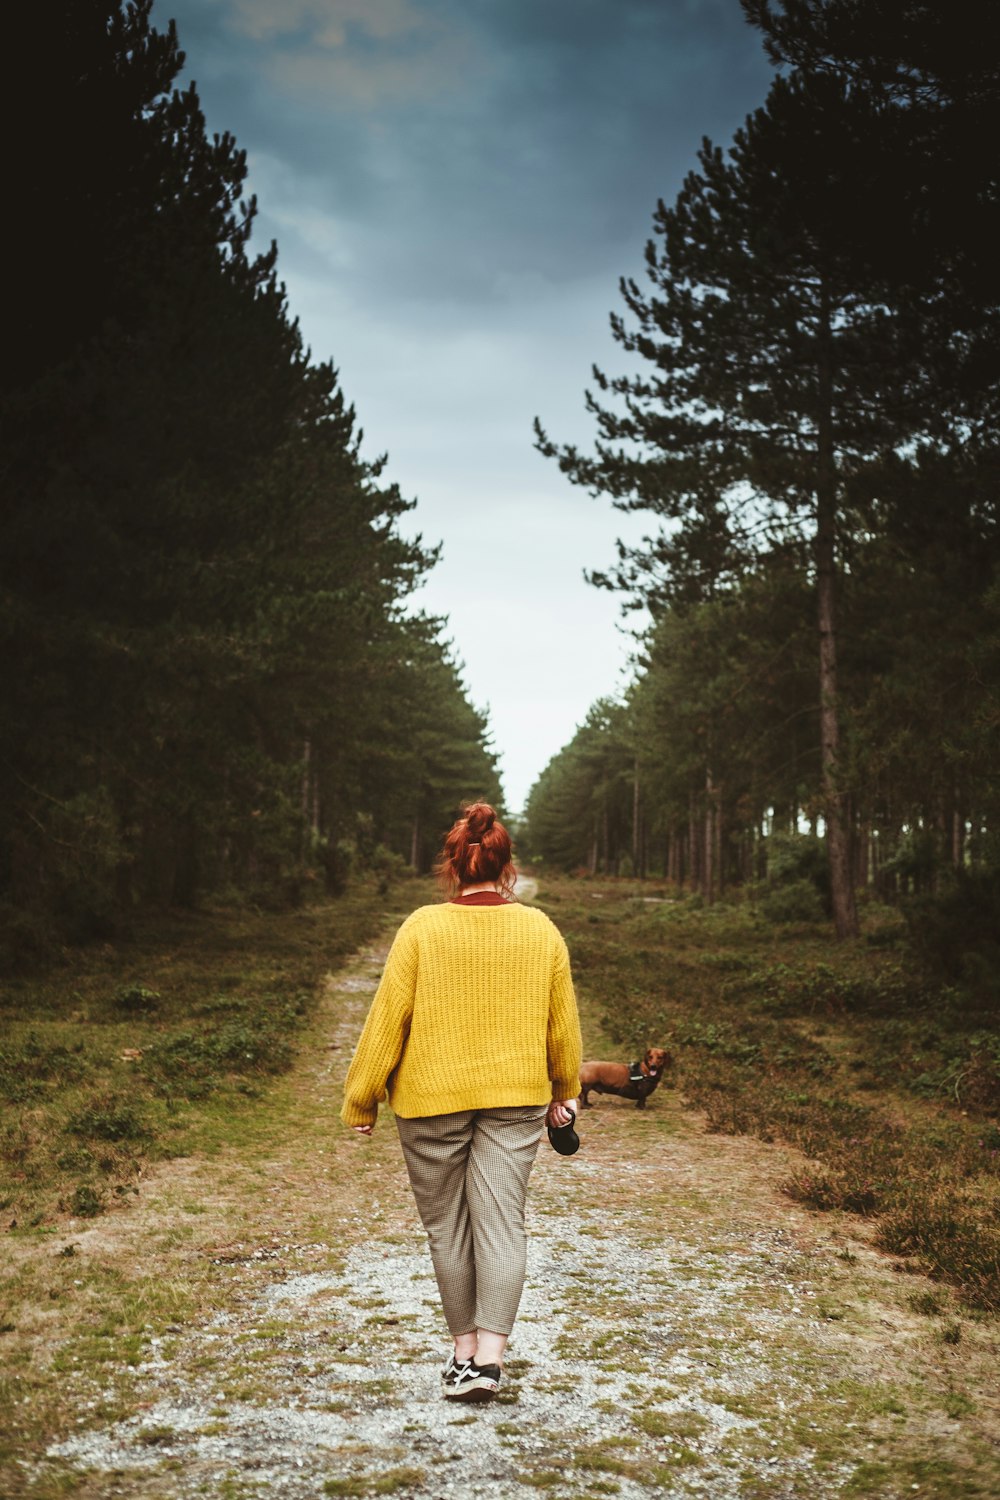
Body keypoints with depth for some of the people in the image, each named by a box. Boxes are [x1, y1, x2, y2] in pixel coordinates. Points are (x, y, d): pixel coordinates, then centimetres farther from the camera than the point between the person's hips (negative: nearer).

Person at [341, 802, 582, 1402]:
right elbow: (563, 1023, 9)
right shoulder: (542, 930, 1)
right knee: (501, 1223, 3)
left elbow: (387, 1020, -6)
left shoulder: (421, 929, -8)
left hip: (431, 1102, -1)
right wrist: (564, 1093, 24)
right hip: (516, 1102, 2)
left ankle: (464, 1351, 20)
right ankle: (489, 1357, -4)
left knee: (447, 1226, 11)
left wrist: (362, 1101, 4)